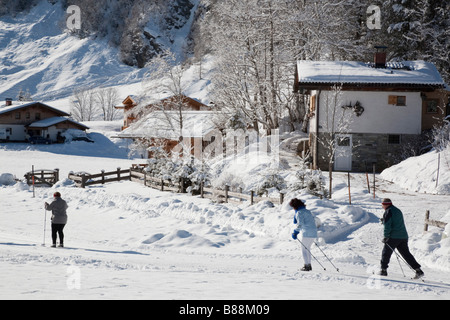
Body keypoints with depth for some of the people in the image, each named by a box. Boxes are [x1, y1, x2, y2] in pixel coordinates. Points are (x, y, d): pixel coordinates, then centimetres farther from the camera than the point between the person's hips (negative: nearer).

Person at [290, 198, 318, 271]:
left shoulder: (299, 213, -8)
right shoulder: (307, 211, 19)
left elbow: (300, 224, -20)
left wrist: (295, 232, -16)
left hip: (307, 233, -8)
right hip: (314, 232, 8)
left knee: (304, 249, 1)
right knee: (307, 249, 19)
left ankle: (307, 266, -2)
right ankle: (309, 265, 20)